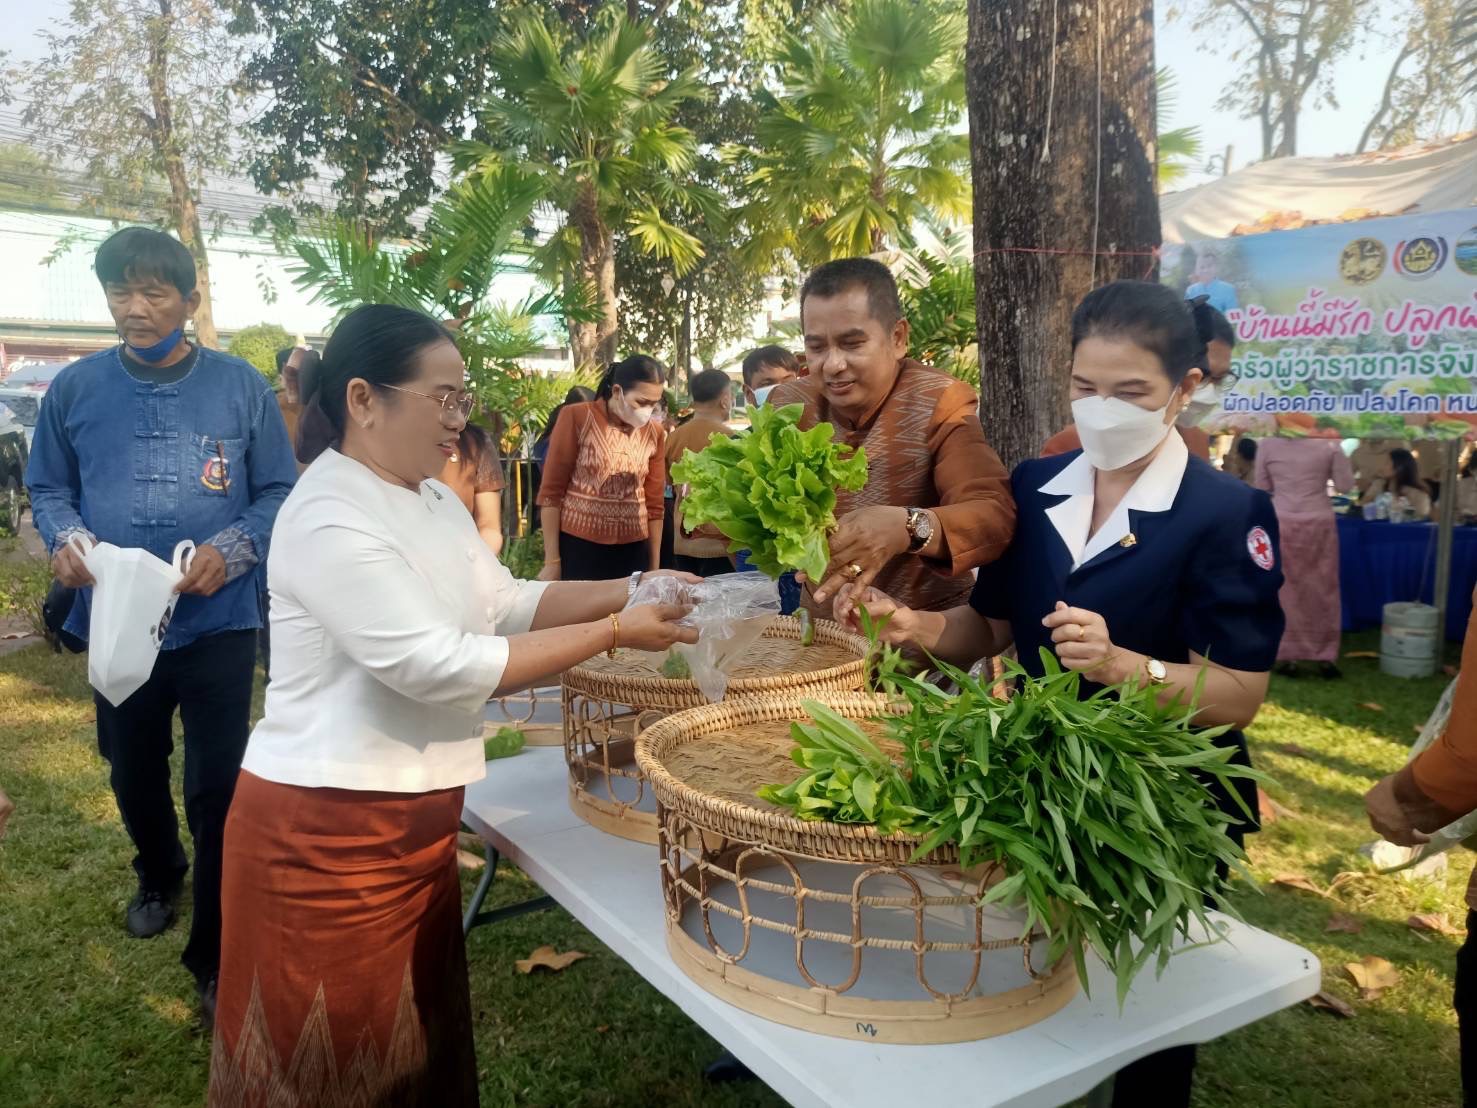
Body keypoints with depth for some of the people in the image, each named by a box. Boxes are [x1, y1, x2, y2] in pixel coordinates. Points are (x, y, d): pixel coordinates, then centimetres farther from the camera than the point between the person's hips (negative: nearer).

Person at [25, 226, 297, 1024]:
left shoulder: (242, 388, -5)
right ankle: (158, 876, 53)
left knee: (218, 788, 0)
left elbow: (280, 493, -3)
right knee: (133, 775, 23)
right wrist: (64, 540, -12)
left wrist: (230, 551, -20)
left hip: (217, 625, -3)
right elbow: (48, 488, 9)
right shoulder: (75, 388, 1)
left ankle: (216, 957, 15)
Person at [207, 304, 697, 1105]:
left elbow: (508, 605, 9)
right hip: (329, 825, -8)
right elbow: (440, 667, -27)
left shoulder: (434, 499, 7)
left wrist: (626, 590, -5)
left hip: (413, 811, 9)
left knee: (416, 1029, 23)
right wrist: (613, 634, -24)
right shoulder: (329, 520, -23)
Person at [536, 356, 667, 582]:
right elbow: (551, 491, -5)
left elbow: (654, 502, 10)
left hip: (633, 549, 3)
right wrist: (552, 560, -7)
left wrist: (655, 567, 10)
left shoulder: (655, 432, 5)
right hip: (578, 545, -3)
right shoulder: (576, 417, -6)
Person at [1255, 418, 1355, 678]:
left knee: (1285, 590, 7)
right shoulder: (1329, 444, -3)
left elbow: (1262, 488, 5)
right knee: (1323, 590, 10)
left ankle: (1287, 656, 8)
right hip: (1319, 523, 0)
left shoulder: (1267, 445, -2)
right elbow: (1345, 485, 3)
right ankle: (1326, 657, 14)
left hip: (1281, 524, 0)